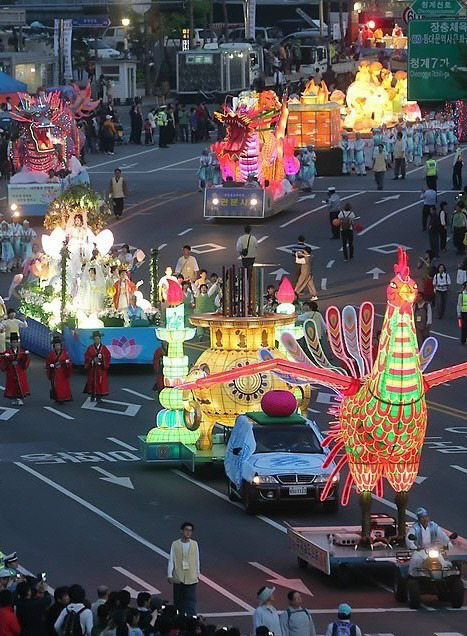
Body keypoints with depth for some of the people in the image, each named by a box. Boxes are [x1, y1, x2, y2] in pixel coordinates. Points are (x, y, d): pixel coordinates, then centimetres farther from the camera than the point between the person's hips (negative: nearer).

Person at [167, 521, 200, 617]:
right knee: (178, 601, 9)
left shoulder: (194, 544, 2)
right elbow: (171, 560, -1)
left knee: (191, 601, -7)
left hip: (191, 578, 0)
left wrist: (197, 574, 15)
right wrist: (169, 575, -6)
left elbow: (197, 560, 10)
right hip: (178, 578, 0)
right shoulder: (175, 544, -2)